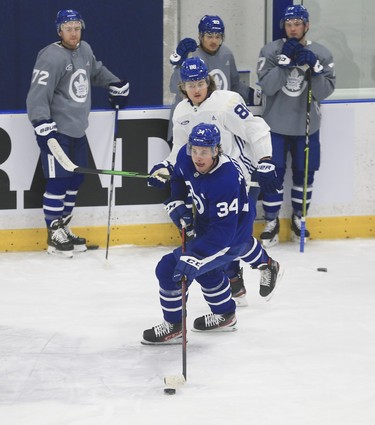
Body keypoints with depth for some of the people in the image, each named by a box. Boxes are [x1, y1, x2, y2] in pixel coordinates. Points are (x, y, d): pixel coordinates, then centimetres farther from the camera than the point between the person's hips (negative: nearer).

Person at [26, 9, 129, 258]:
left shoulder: (85, 50, 7)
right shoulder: (51, 57, -17)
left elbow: (96, 71, 30)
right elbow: (38, 94, -21)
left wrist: (117, 86, 28)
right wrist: (43, 125, -28)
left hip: (78, 130, 8)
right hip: (57, 131, -8)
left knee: (76, 179, 12)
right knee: (58, 180, -6)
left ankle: (63, 227, 24)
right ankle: (54, 235, 4)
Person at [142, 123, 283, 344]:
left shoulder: (225, 182, -38)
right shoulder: (186, 157, -16)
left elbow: (222, 232, -37)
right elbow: (178, 179, 9)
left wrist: (193, 258, -43)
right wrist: (177, 205, -7)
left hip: (230, 238, -9)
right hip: (207, 223, 9)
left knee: (170, 269, -13)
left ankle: (173, 327, 5)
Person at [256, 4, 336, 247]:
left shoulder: (321, 54, -3)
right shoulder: (270, 51, -5)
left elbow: (325, 92, -9)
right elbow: (267, 87, -15)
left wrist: (314, 67, -23)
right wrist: (284, 61, -23)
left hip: (306, 126, 1)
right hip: (276, 125, -1)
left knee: (304, 173, 9)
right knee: (273, 173, -1)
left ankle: (298, 218, 27)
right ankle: (272, 222, 13)